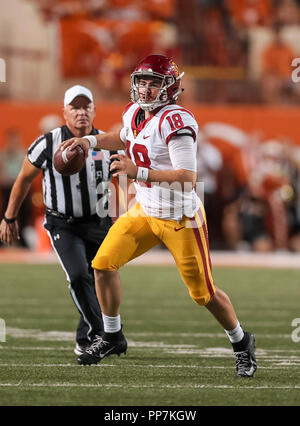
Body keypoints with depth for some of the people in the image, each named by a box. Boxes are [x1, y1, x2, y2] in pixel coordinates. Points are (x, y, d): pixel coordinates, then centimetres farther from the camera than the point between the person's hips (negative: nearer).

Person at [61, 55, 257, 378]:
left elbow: (188, 178, -30)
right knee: (104, 263, -3)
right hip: (144, 211, 7)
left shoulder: (175, 121, -25)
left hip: (180, 218, -7)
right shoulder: (134, 113, 1)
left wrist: (138, 172, -31)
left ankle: (242, 344, 27)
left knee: (204, 293, 2)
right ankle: (112, 338, 15)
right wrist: (90, 141, 12)